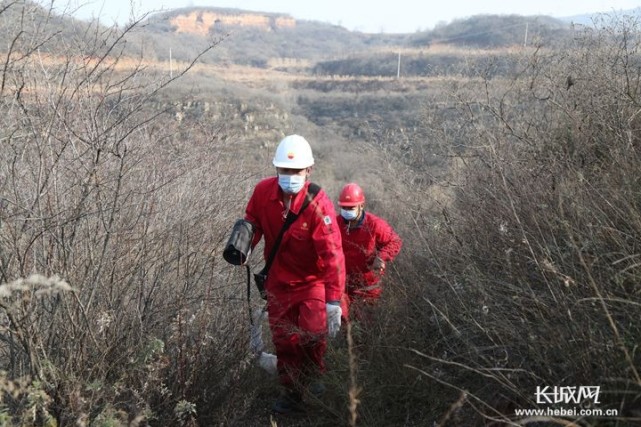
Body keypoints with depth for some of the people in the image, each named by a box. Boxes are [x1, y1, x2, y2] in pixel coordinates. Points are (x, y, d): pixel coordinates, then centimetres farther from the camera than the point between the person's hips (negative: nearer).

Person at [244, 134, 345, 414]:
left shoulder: (319, 204, -25)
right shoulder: (263, 191, -14)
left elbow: (332, 255, -28)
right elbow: (252, 223, 4)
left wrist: (334, 301, -33)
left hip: (312, 281, -3)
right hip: (279, 281, 4)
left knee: (313, 334, -19)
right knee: (283, 341, 11)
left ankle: (312, 374, 14)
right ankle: (291, 392, 33)